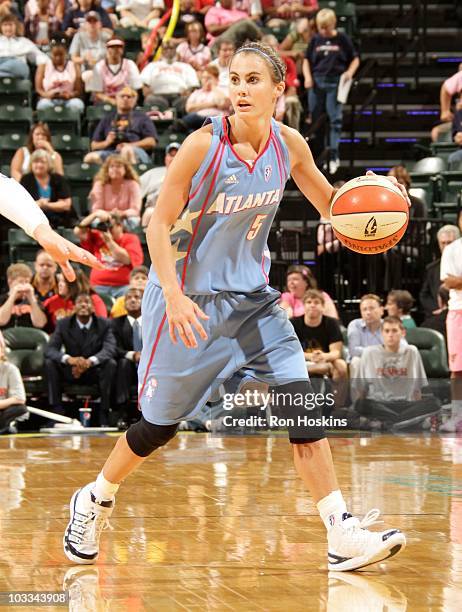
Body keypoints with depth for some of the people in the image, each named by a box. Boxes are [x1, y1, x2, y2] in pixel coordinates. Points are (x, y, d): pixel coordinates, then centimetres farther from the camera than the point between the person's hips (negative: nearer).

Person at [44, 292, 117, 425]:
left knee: (111, 364, -31)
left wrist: (90, 361, -43)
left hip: (95, 372, -1)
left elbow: (109, 349, -21)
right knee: (50, 363, -26)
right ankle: (57, 413, -27)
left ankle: (104, 415, -28)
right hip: (70, 371, 1)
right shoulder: (63, 324, -3)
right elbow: (50, 349, -15)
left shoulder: (104, 324, -5)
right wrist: (68, 359, -38)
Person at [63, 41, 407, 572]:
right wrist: (174, 296, -28)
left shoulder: (288, 145, -4)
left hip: (252, 296, 4)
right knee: (161, 423, 4)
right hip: (190, 298, -4)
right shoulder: (203, 145, -19)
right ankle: (93, 501, 31)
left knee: (301, 399, -9)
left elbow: (330, 203, 10)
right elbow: (159, 225, -15)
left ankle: (341, 535, -10)